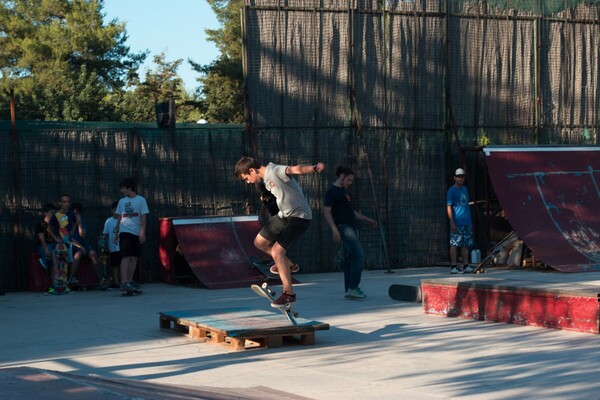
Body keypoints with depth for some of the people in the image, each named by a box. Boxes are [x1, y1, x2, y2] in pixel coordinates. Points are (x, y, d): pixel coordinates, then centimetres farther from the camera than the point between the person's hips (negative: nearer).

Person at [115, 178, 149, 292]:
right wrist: (116, 233, 14)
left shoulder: (141, 200, 2)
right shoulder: (122, 202, 11)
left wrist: (143, 233, -8)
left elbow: (143, 218, -1)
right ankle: (124, 282, -21)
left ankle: (129, 281, 10)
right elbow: (119, 219, 16)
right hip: (125, 232, 0)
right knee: (126, 256, -12)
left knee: (134, 257, 3)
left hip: (137, 233, 0)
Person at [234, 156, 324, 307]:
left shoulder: (275, 171, -21)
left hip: (299, 216, -10)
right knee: (260, 242, 17)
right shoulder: (266, 178, 8)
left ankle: (289, 294, -10)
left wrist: (314, 168, -57)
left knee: (277, 251, -19)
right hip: (284, 215, 10)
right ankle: (289, 265, 34)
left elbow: (296, 169, -39)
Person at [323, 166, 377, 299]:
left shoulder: (344, 192, 22)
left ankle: (348, 290, 11)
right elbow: (326, 211, -14)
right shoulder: (332, 192, -6)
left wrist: (367, 220, 27)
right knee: (359, 255, -16)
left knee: (350, 259, 8)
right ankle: (352, 288, -16)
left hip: (351, 228, 9)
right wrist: (334, 229, -23)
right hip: (343, 228, -9)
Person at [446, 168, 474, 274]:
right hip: (457, 223, -7)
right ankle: (454, 266, -5)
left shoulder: (465, 189, 17)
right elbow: (449, 207, -9)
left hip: (467, 222, 7)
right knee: (454, 244, -5)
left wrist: (470, 220, 16)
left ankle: (466, 266, 9)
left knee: (465, 245, 7)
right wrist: (452, 223, -17)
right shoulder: (452, 190, -4)